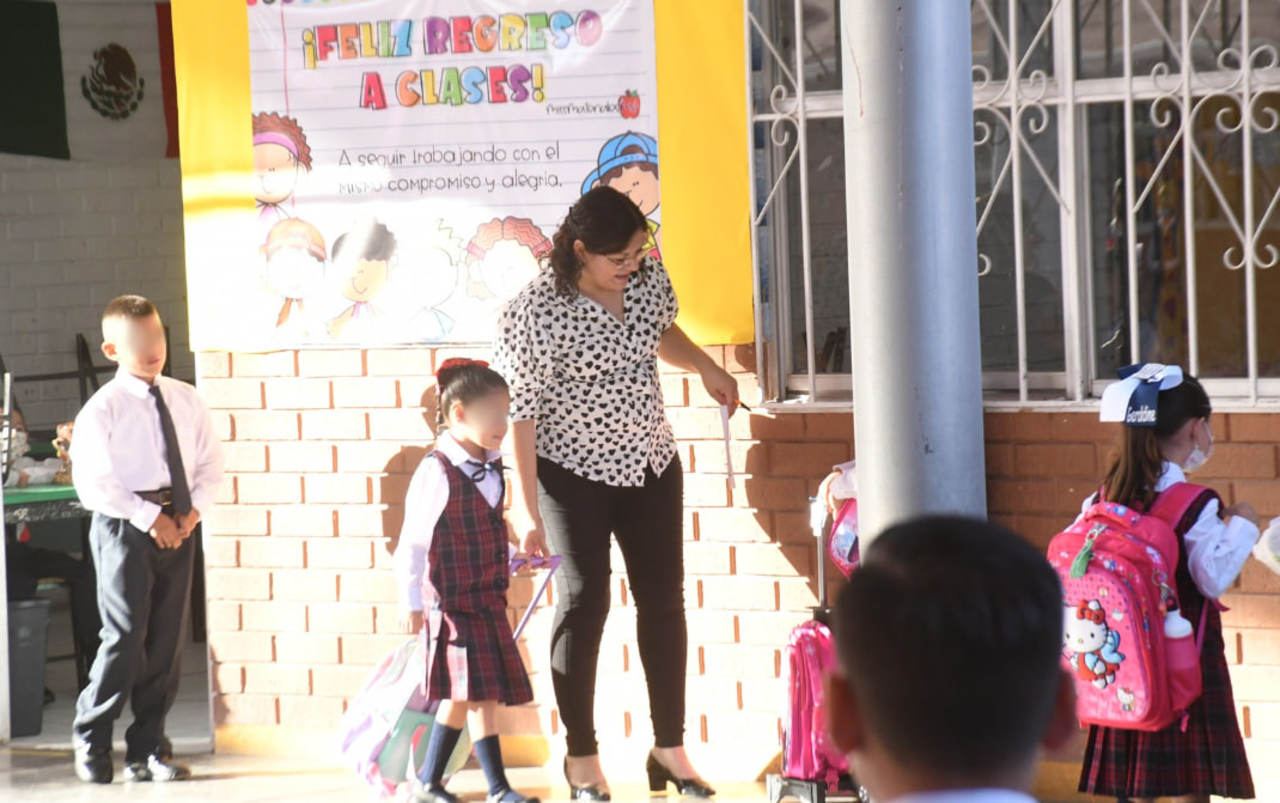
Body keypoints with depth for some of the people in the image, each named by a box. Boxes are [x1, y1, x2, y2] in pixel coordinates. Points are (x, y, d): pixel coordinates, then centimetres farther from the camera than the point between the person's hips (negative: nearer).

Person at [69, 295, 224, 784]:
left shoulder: (186, 400, 9)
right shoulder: (102, 409, -7)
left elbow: (209, 462, 13)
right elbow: (94, 481, -12)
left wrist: (194, 509, -3)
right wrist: (149, 518, -14)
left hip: (177, 527, 5)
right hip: (124, 526, -5)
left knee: (168, 639, 6)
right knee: (126, 637, -9)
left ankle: (148, 747, 15)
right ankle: (90, 740, 8)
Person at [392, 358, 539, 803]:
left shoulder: (491, 468, 8)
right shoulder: (436, 471, -15)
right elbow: (413, 541, -12)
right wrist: (411, 601, -12)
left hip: (488, 600, 8)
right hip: (452, 600, -8)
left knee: (462, 696, 12)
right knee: (479, 692, -8)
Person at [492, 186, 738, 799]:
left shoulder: (649, 277, -5)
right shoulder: (535, 314, -23)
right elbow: (521, 410, -18)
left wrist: (704, 365, 2)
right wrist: (526, 506, -18)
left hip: (651, 464, 6)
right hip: (576, 474, -6)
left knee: (664, 599, 8)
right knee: (584, 603, 0)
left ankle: (669, 749, 18)